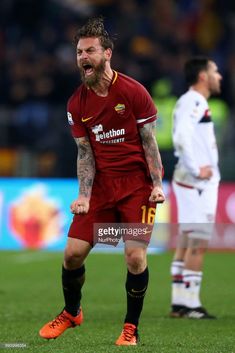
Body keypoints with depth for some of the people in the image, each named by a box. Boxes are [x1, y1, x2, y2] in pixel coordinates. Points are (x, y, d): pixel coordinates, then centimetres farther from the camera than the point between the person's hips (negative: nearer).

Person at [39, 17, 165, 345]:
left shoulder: (133, 91, -9)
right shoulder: (77, 103, 2)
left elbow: (149, 141, -5)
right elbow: (85, 152, 5)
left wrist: (157, 184, -13)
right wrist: (84, 195, -6)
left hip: (137, 182, -4)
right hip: (101, 183, 4)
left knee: (135, 256, -13)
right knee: (73, 252, -1)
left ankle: (131, 327, 6)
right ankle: (71, 313, 25)